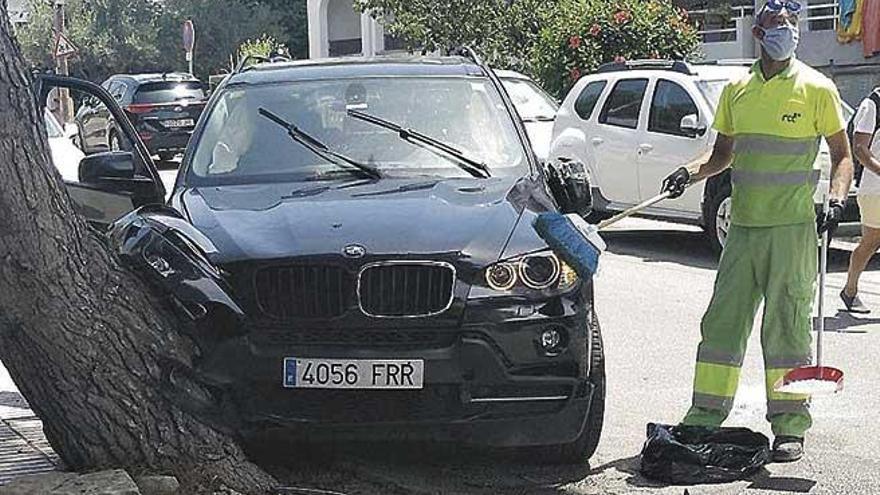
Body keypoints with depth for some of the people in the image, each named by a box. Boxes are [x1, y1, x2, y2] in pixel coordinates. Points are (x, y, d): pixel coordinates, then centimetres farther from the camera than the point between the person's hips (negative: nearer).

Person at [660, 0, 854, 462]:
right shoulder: (737, 91, 11)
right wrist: (690, 173, 2)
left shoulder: (816, 88, 0)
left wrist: (836, 199, -13)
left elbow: (842, 154, 3)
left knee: (786, 326, -1)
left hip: (792, 226, -4)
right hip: (742, 225, 4)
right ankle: (705, 417, 13)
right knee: (723, 321, 5)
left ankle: (790, 427, 6)